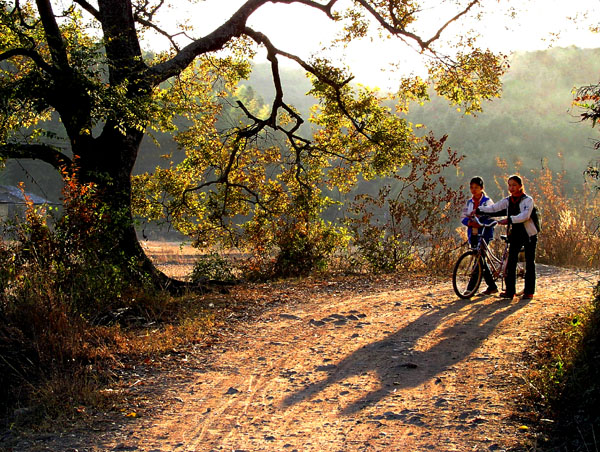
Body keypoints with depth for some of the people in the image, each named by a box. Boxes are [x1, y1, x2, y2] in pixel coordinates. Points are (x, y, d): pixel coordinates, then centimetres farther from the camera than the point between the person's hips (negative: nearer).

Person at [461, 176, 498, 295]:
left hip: (484, 234, -6)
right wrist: (470, 222, -12)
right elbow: (464, 217, 10)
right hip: (473, 235, 6)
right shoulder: (469, 203, 14)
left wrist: (481, 223, -25)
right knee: (480, 260, 8)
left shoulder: (487, 201, -2)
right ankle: (492, 287, 18)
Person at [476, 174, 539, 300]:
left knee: (529, 263, 0)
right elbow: (493, 208, 2)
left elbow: (525, 215, -25)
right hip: (515, 235, 5)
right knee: (511, 262, -2)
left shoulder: (528, 200, -10)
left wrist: (509, 220, -36)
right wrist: (478, 210, -12)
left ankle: (529, 291, 6)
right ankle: (509, 290, 1)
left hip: (529, 234, -5)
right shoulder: (507, 201, 6)